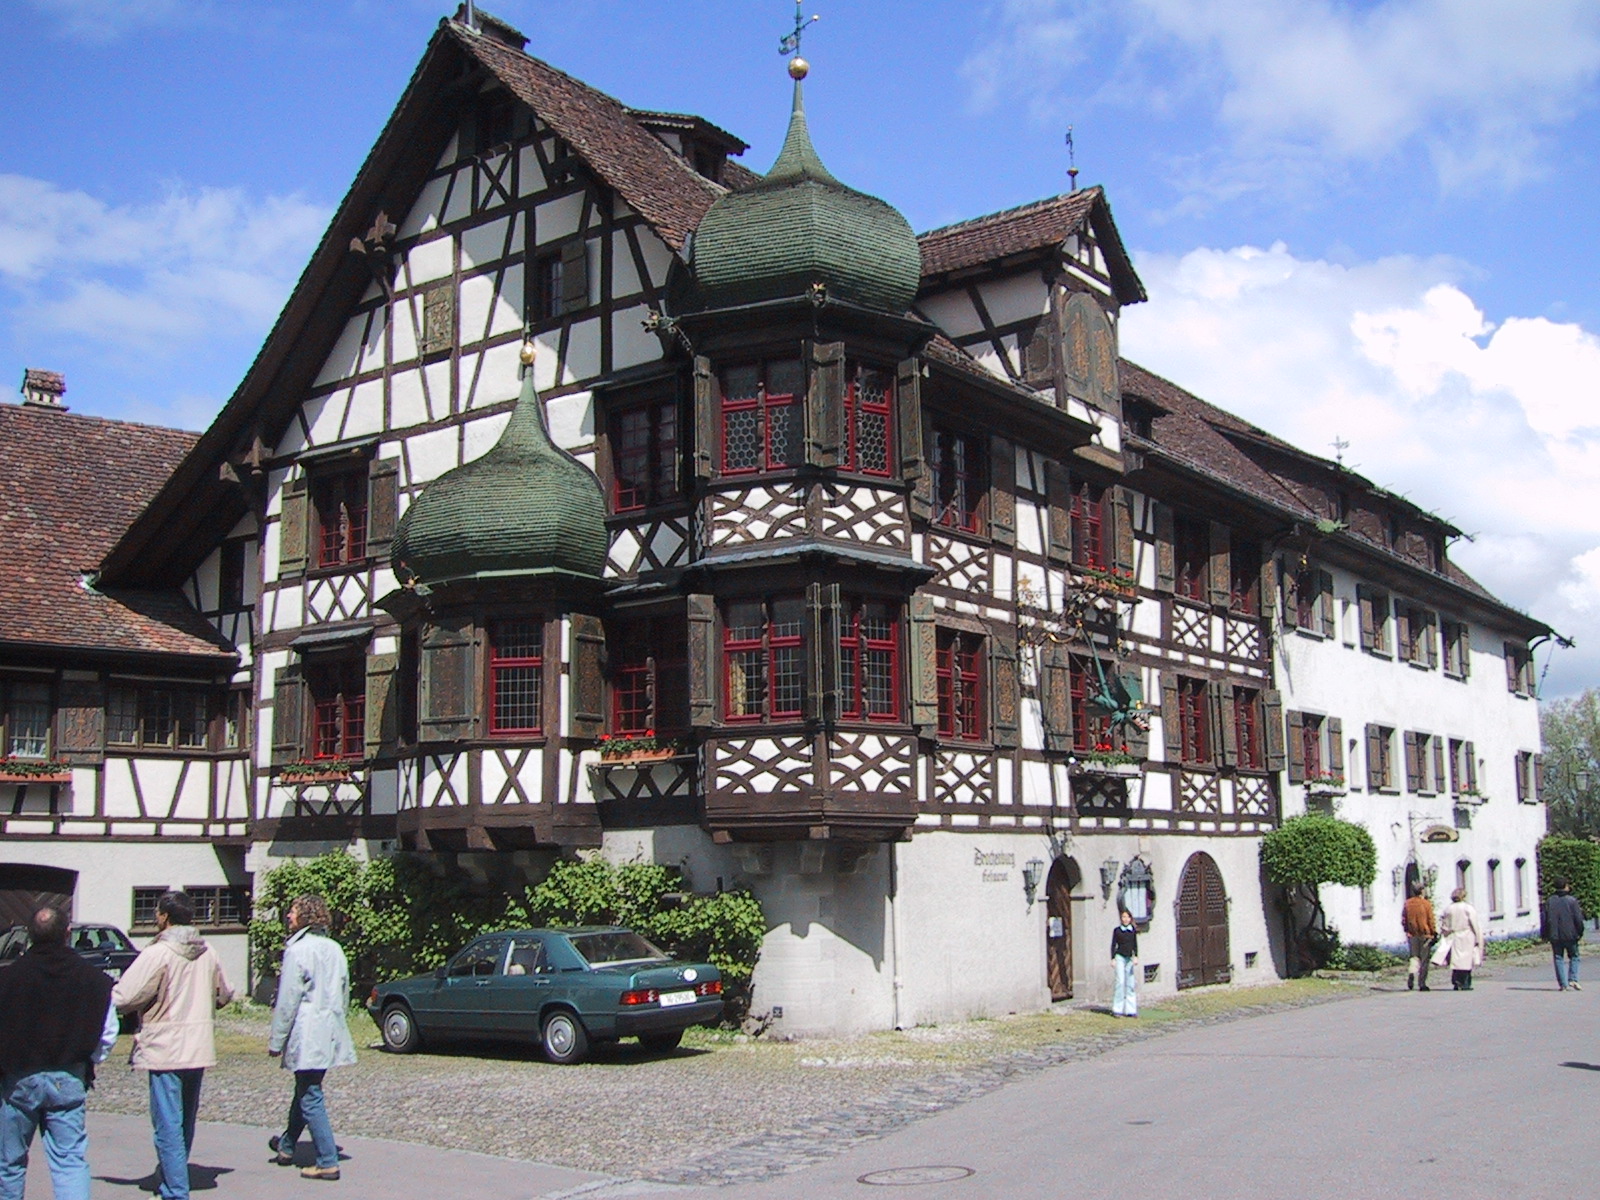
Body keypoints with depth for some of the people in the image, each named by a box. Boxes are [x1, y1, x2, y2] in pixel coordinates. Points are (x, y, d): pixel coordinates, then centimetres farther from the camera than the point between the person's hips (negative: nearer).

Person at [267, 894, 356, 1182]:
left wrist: (276, 1040, -7)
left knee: (310, 1098, -3)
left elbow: (288, 1000, -14)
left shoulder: (298, 950, -13)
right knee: (305, 1091, 22)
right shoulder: (334, 949, 11)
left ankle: (328, 1163, -4)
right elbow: (344, 994, 17)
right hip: (330, 1033, 8)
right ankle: (286, 1146, 38)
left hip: (306, 1035, -8)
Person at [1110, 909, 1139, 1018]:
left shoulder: (1133, 930, 9)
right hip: (1120, 957, -3)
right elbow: (1113, 945, 2)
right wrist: (1113, 959, -5)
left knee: (1130, 984, 1)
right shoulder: (1117, 930, 2)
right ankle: (1117, 1010, -6)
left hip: (1130, 958, 3)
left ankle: (1130, 1010, 5)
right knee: (1120, 982, -9)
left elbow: (1135, 945, 8)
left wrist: (1136, 957, -5)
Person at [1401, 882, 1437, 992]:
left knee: (1414, 957, 13)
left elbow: (1403, 920, 6)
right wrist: (1434, 933, 0)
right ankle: (1422, 984, 5)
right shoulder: (1426, 904, -9)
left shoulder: (1407, 904, 1)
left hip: (1412, 935, 3)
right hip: (1425, 935, -3)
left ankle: (1411, 972, -15)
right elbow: (1431, 920, -7)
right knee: (1424, 960, 4)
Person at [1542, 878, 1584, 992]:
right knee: (1574, 957, 11)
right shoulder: (1572, 900, -5)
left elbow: (1545, 920, 4)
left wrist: (1544, 935, 10)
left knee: (1559, 959, 6)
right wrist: (1580, 933, 2)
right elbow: (1578, 919, -8)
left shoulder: (1550, 901, 4)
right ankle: (1573, 979, -5)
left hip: (1555, 936, 2)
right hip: (1570, 935, -2)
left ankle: (1562, 984, 2)